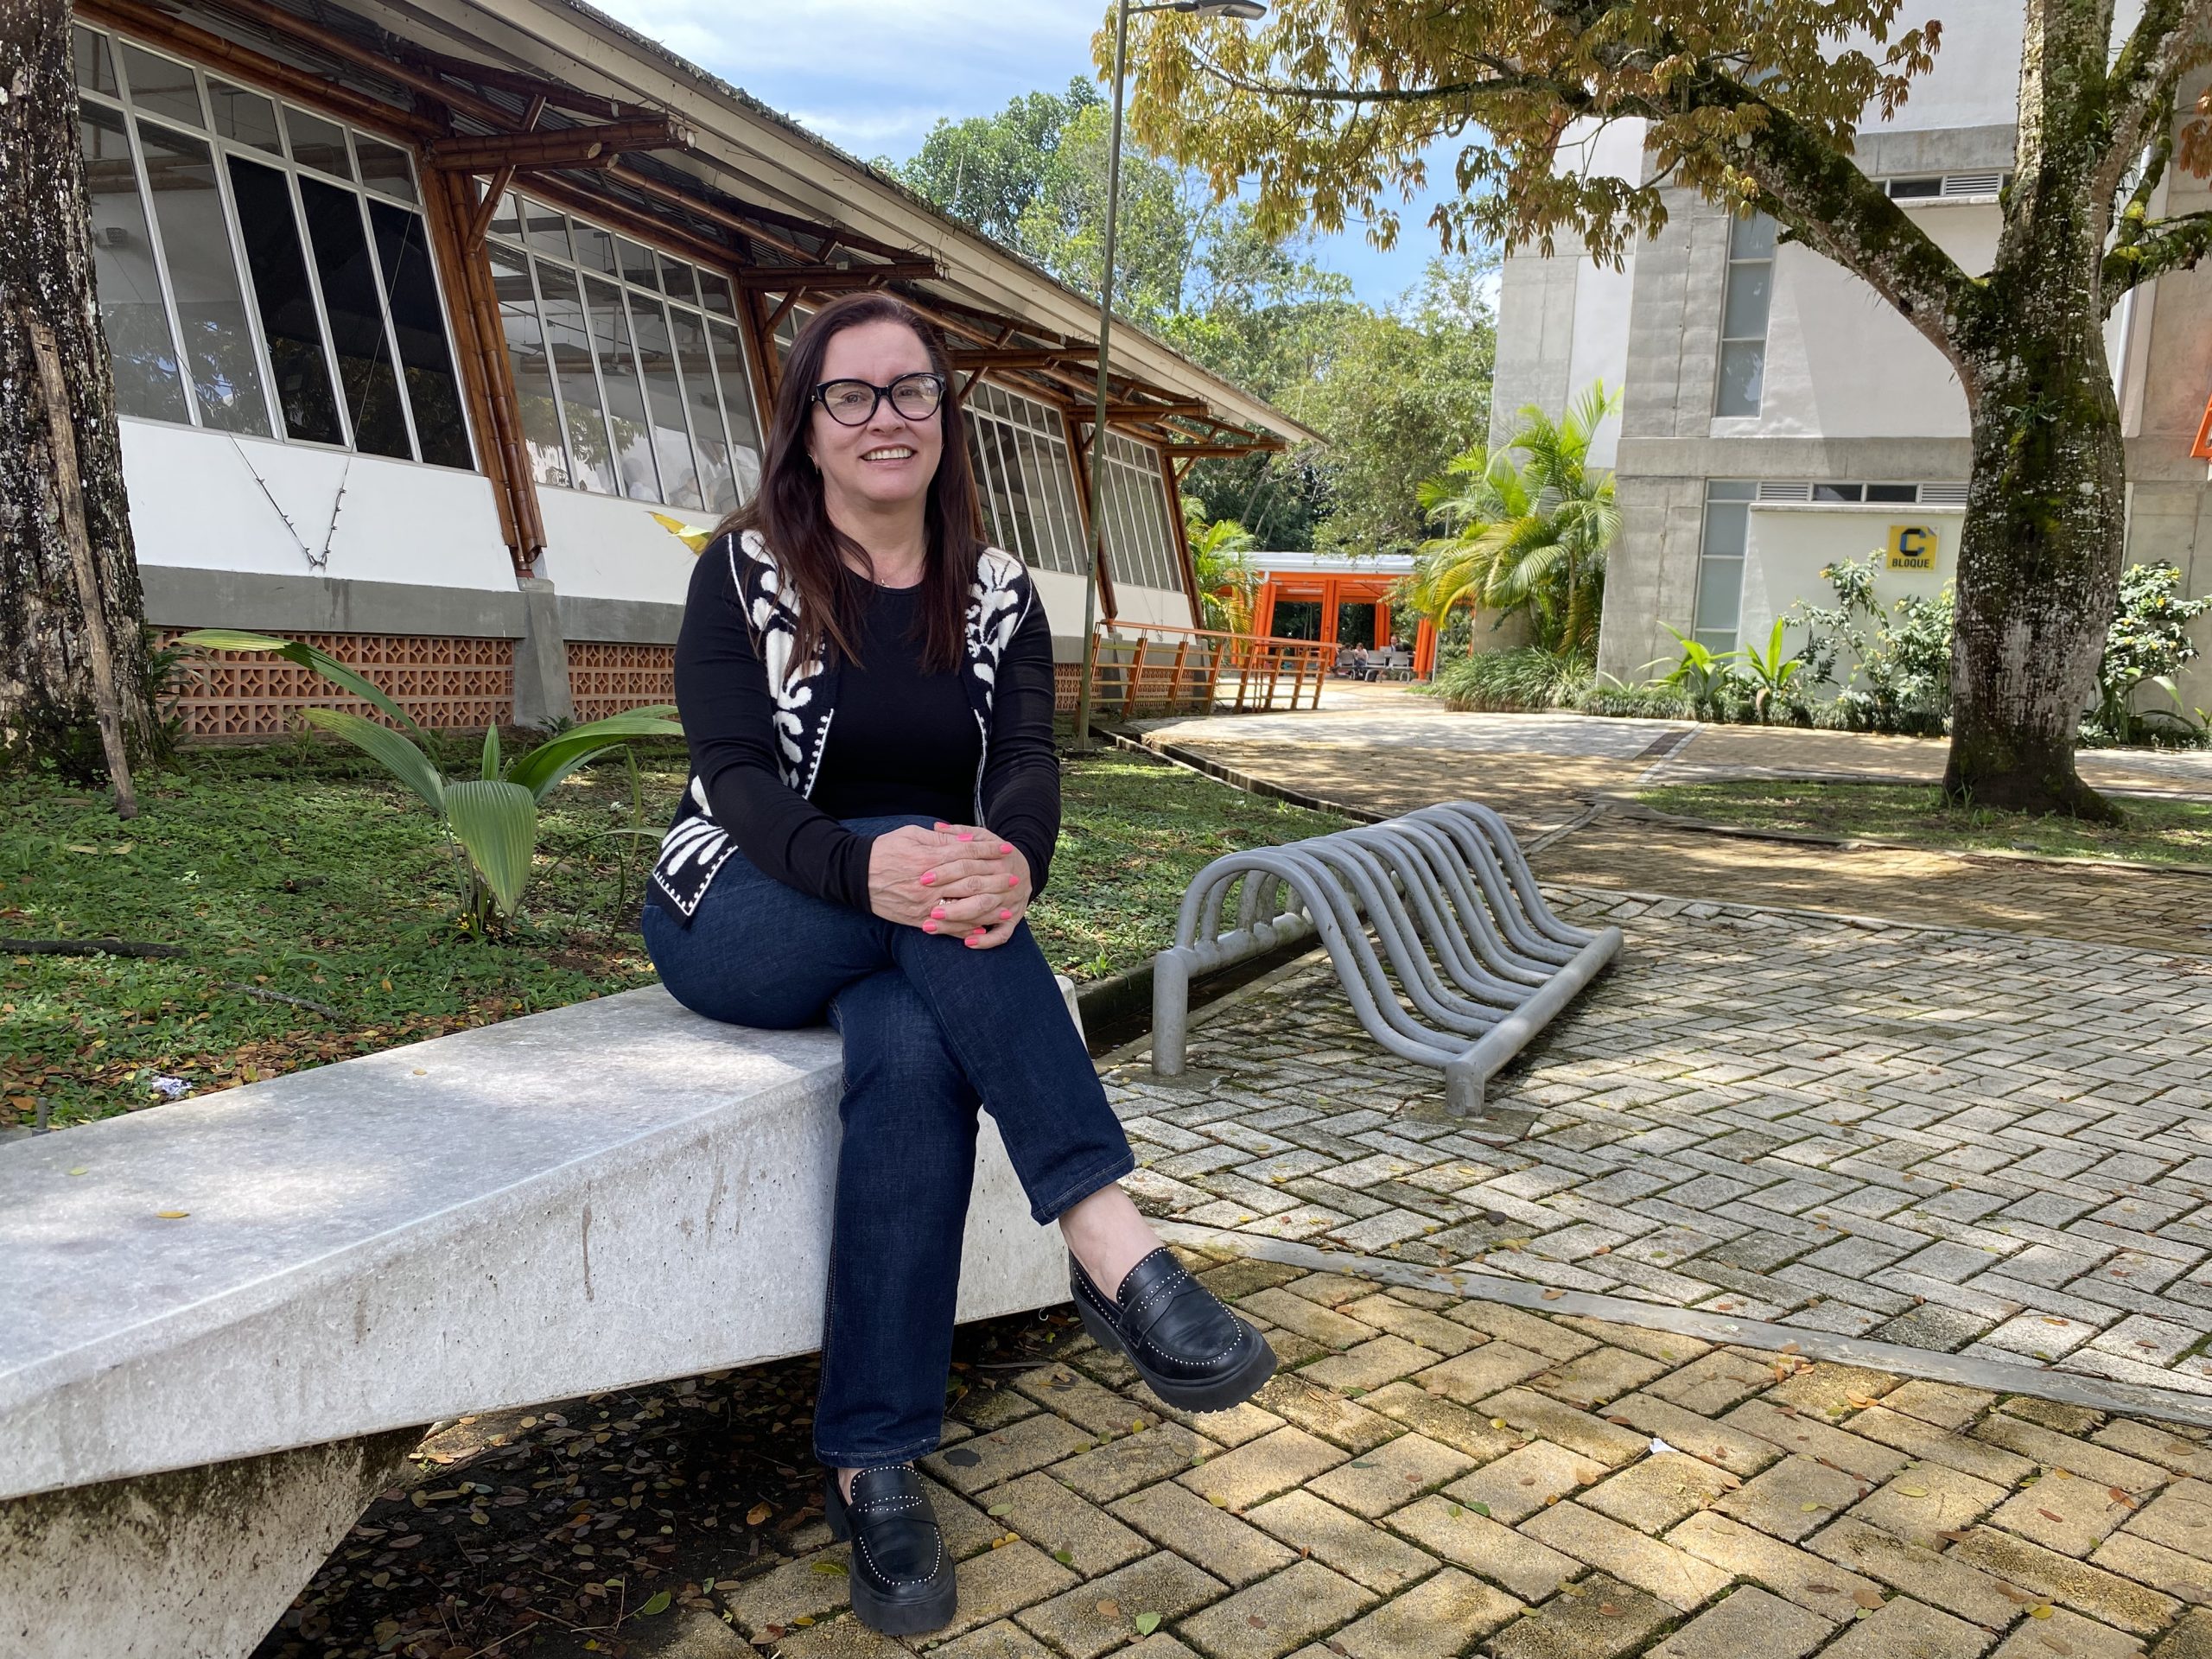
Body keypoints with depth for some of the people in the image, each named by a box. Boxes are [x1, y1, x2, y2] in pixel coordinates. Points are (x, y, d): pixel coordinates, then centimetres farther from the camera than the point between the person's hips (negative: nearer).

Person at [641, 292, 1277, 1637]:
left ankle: (873, 1464, -27)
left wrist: (1012, 858, -36)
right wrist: (863, 865, -37)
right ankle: (1115, 1246, -42)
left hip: (913, 932, 2)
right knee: (917, 872, -35)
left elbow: (1030, 764, -10)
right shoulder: (746, 569, -2)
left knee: (917, 1054, -34)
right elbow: (735, 774, -15)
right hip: (738, 918, -2)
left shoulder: (999, 593, 5)